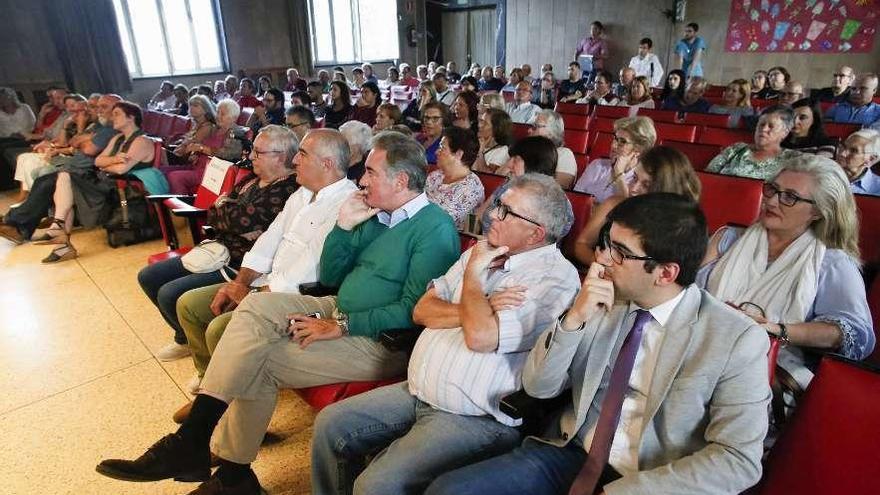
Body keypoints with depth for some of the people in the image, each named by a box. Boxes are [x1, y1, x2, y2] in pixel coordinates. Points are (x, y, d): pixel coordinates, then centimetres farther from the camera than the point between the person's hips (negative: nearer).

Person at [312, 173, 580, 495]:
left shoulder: (555, 276, -16)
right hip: (416, 392, 8)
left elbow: (480, 336, -28)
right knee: (330, 424, 7)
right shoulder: (483, 251, 9)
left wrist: (472, 275, -12)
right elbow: (422, 310, 4)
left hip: (475, 419, -8)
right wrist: (475, 310, -13)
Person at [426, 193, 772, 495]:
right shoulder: (604, 301, 0)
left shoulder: (738, 339, -10)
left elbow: (739, 460, -11)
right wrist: (574, 319, -16)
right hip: (570, 454, 4)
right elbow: (537, 387, 0)